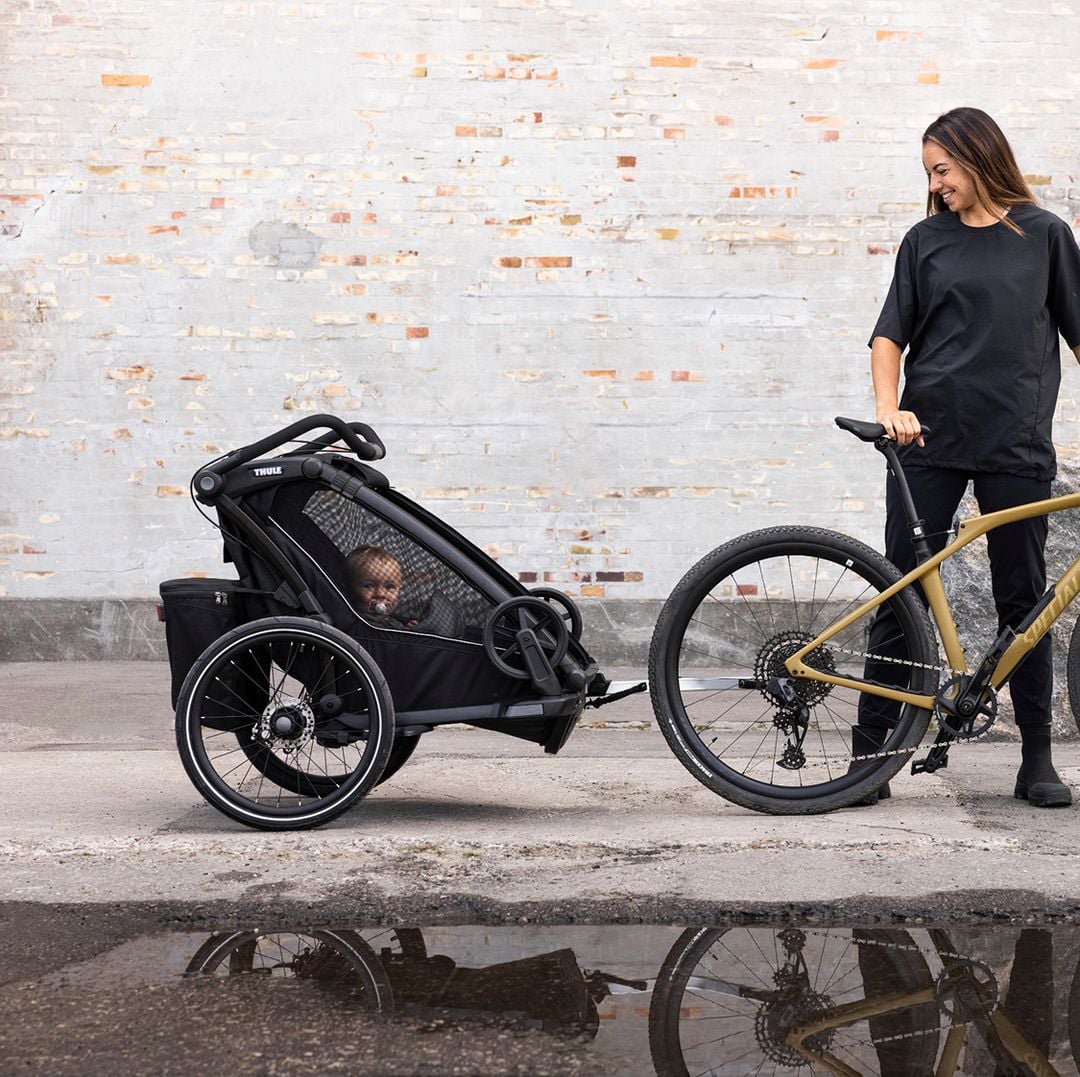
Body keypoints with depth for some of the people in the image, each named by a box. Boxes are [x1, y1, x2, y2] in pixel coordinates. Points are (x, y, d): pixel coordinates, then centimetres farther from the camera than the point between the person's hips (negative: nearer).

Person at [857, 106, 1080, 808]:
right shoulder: (927, 241, 10)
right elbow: (891, 334, 6)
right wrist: (889, 409, -11)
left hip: (1017, 446, 0)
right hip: (929, 439, 1)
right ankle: (870, 746, 5)